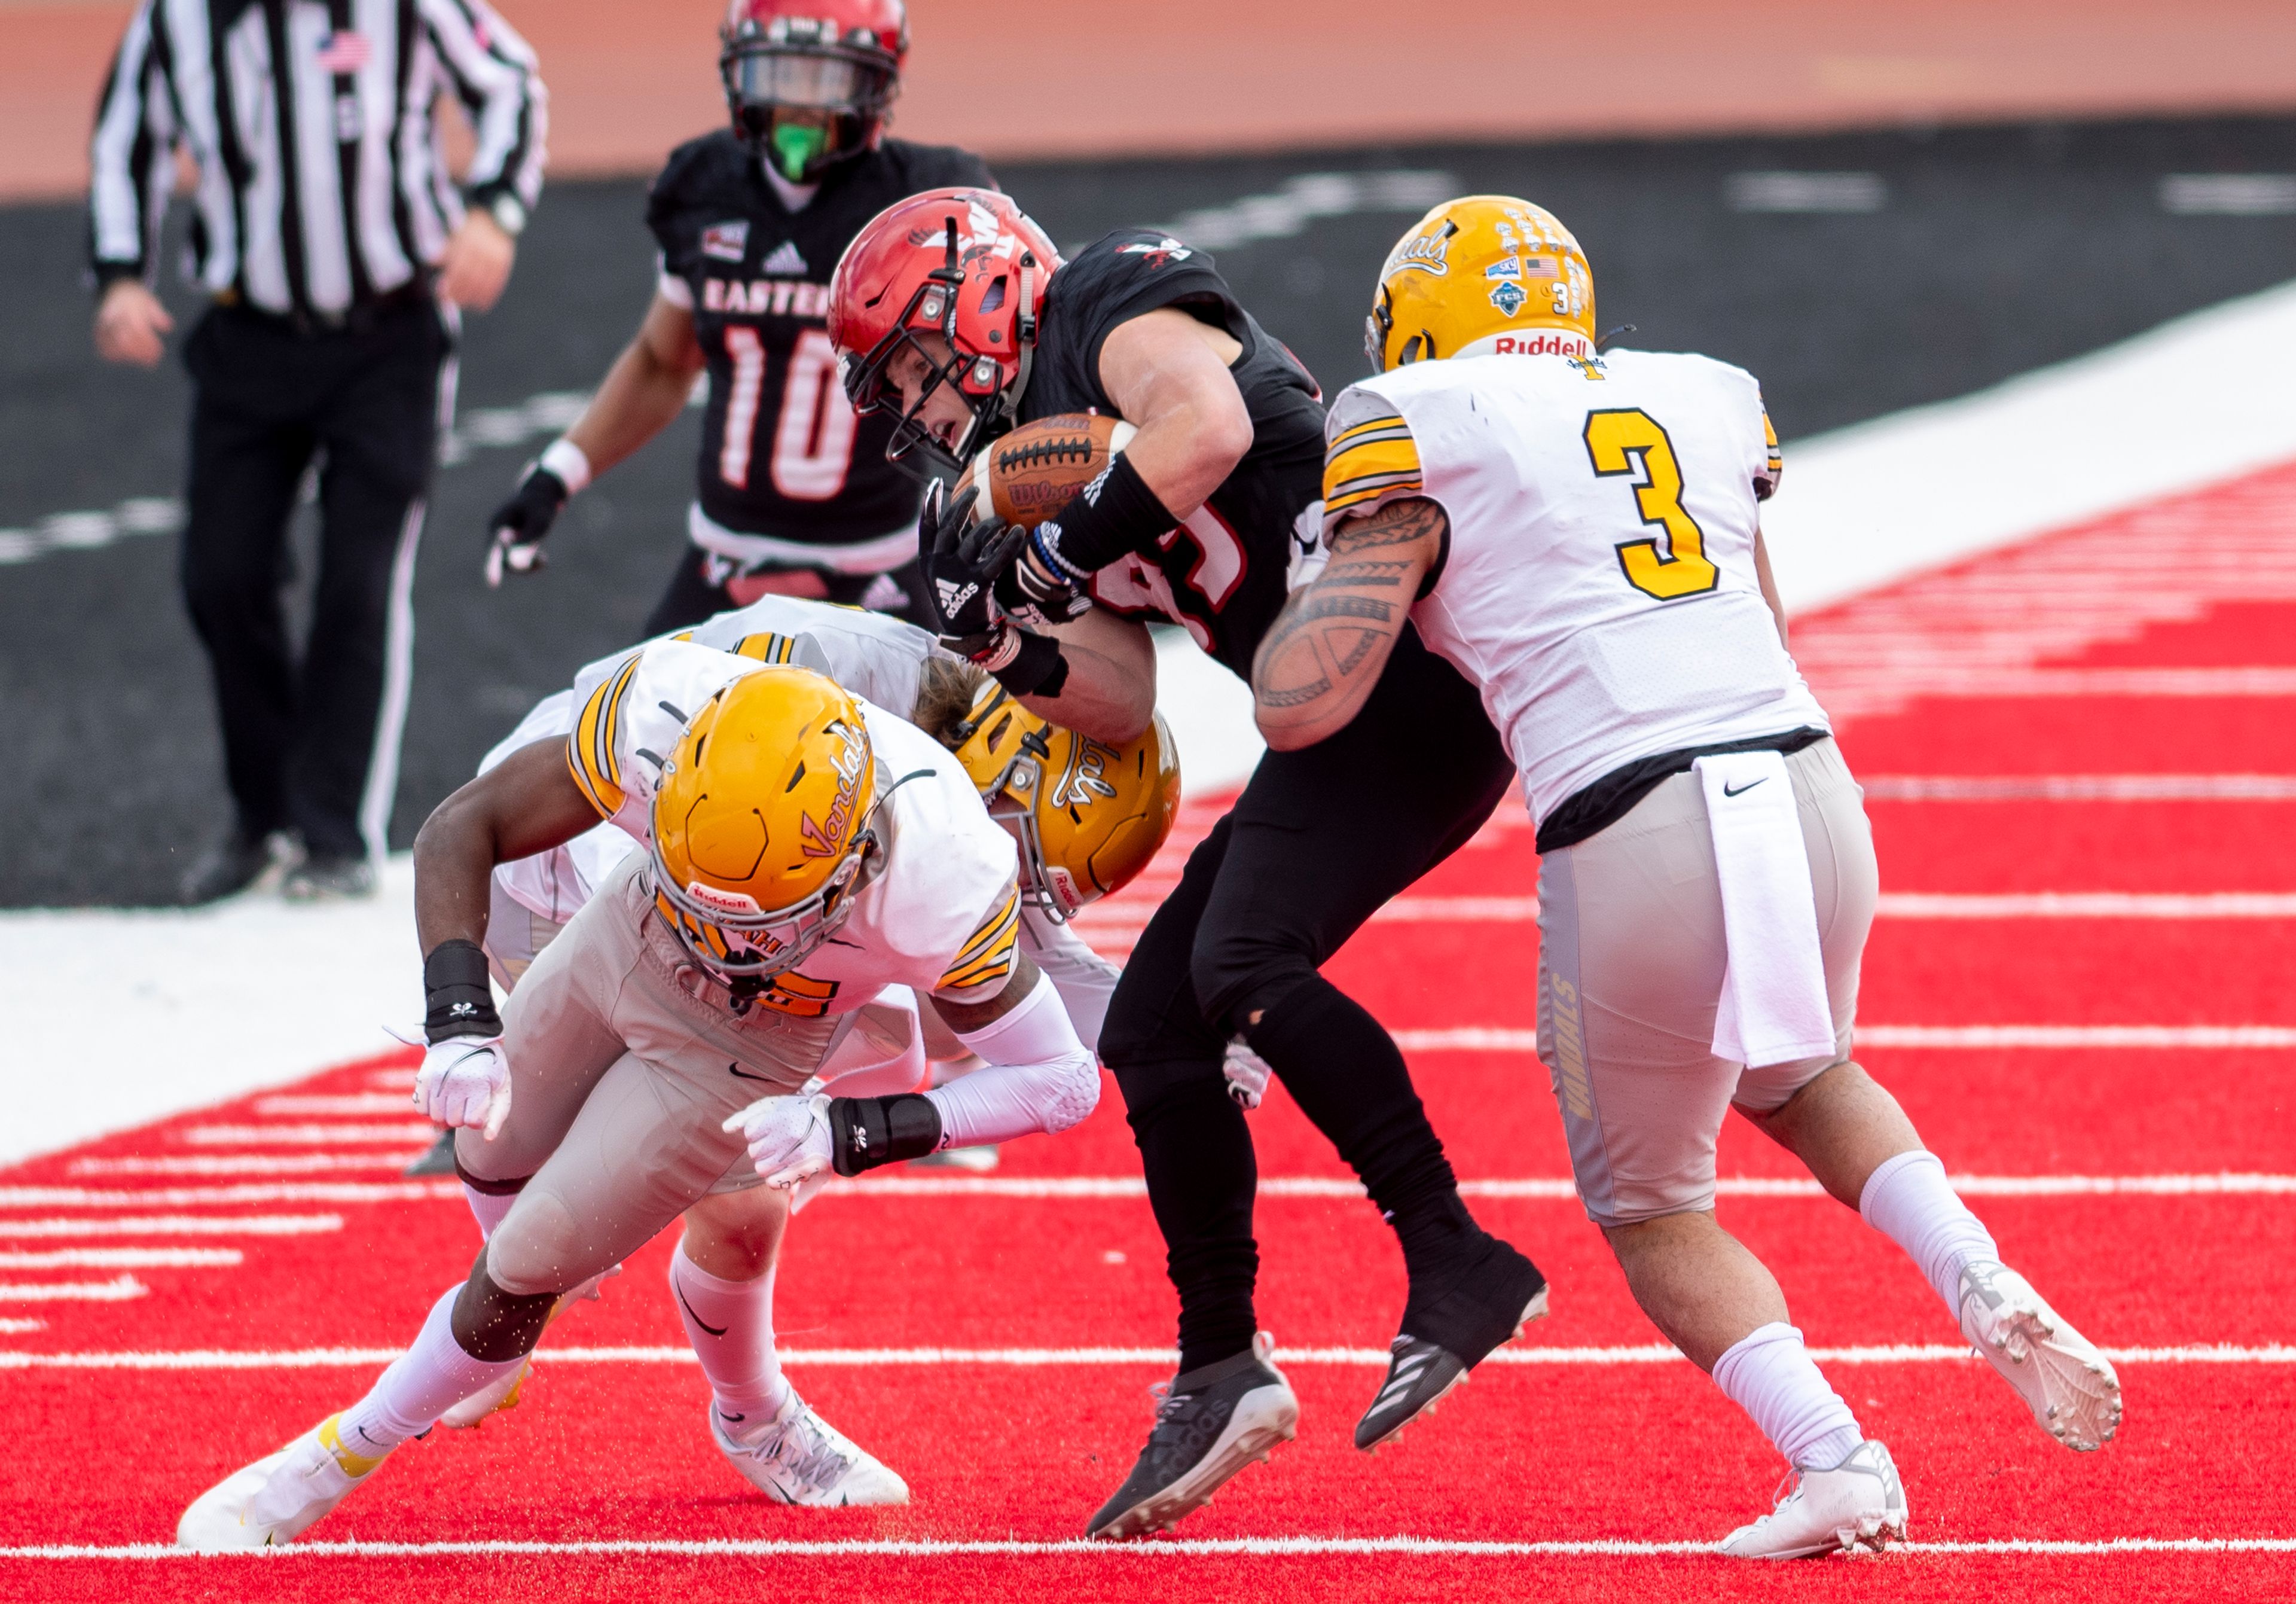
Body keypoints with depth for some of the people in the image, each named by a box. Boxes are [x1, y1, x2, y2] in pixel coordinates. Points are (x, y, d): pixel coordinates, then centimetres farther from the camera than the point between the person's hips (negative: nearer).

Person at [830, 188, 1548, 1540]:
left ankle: (1459, 1267, -19)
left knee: (1244, 965, -24)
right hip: (1346, 719, 10)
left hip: (1412, 658, -10)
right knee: (1156, 1026, 7)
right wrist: (1005, 636, -1)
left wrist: (1058, 556, -16)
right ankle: (1223, 1373, 14)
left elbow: (1211, 427, -24)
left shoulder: (1114, 305, -2)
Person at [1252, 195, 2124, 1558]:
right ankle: (1985, 1289, 11)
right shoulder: (1703, 403, 20)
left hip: (1636, 836, -5)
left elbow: (1301, 705, -1)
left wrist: (1317, 580, 19)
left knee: (1650, 1207, 18)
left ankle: (1836, 1461, -1)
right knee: (1799, 1083, 35)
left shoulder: (1424, 436, 3)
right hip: (1809, 785, 5)